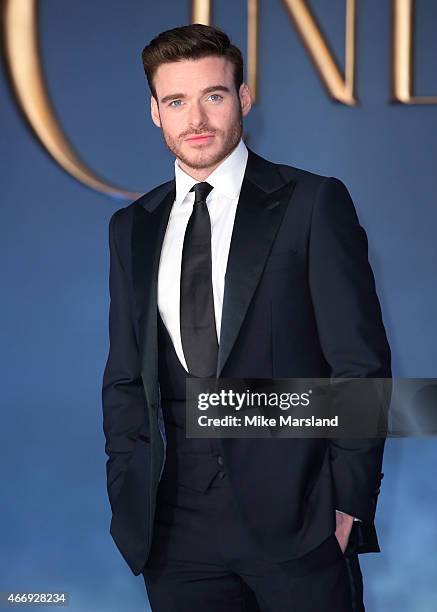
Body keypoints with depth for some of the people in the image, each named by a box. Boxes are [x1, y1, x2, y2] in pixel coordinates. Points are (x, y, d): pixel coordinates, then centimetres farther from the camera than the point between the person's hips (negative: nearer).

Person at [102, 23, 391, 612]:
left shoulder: (313, 203, -1)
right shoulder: (133, 227, 13)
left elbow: (360, 361, -3)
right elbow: (125, 378, 15)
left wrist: (349, 497, -9)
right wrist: (127, 499, 4)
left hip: (294, 515, -3)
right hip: (178, 528, 4)